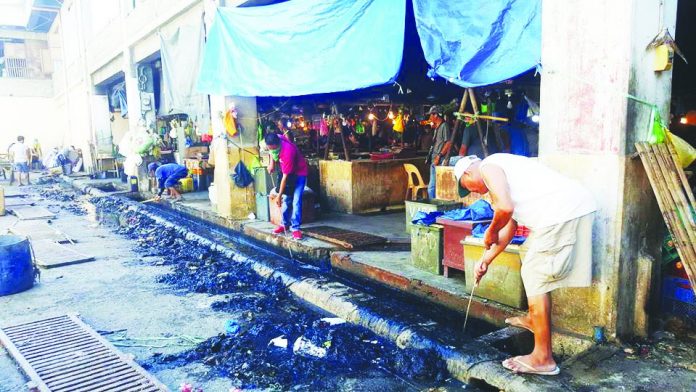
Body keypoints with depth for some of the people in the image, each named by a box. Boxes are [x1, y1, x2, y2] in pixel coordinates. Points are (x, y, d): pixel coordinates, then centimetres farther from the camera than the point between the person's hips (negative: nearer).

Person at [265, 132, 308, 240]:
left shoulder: (288, 151, -38)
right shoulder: (276, 140, -19)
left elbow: (285, 177, -32)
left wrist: (279, 195, -26)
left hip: (299, 173, -7)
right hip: (287, 172, 7)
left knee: (296, 201, -14)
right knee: (286, 199, 10)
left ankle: (295, 228, -12)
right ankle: (285, 224, 21)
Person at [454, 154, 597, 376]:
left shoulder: (488, 167, -1)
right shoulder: (501, 172, 28)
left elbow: (505, 208, -19)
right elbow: (510, 227, 31)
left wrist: (491, 233, 1)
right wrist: (485, 260, 33)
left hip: (562, 213, -10)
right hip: (576, 207, 10)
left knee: (536, 279, -4)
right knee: (532, 268, 26)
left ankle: (542, 359, 2)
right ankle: (533, 319, 46)